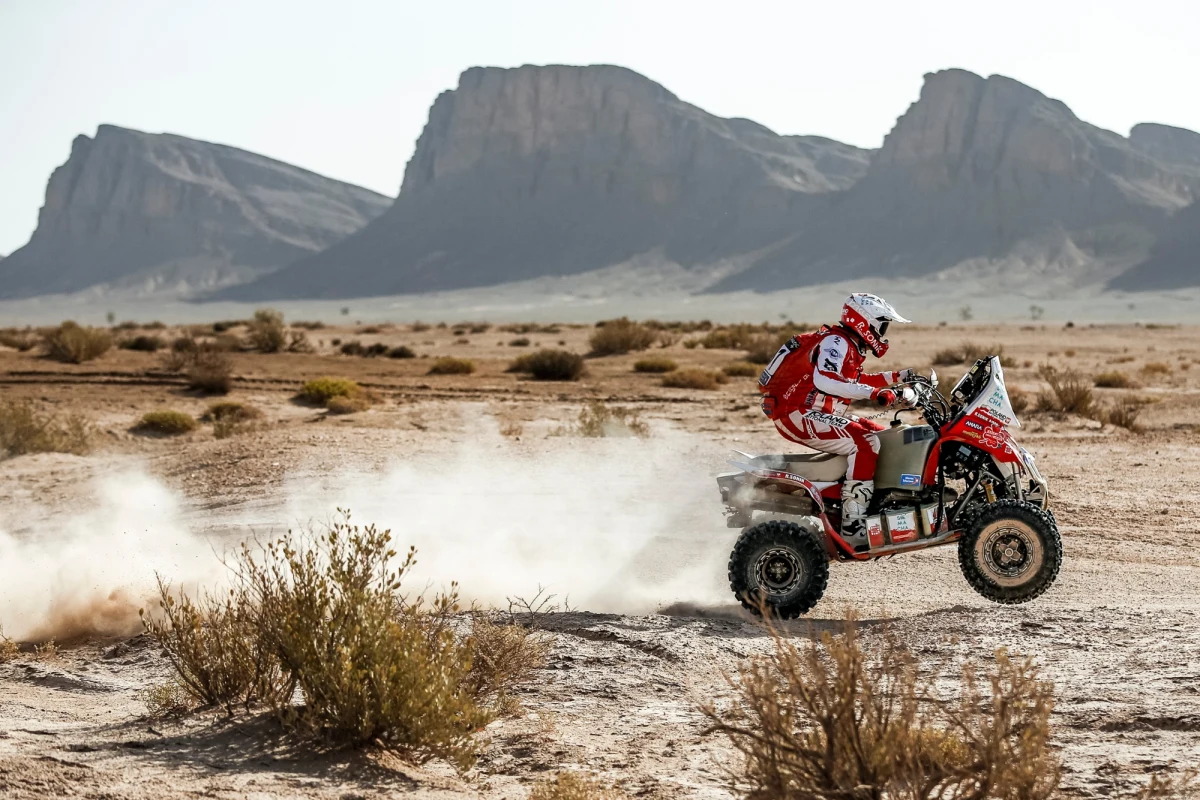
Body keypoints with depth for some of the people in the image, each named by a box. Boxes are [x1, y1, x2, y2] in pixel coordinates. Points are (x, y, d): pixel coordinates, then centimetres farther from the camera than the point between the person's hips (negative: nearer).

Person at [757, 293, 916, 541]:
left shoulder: (849, 345, 17)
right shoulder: (836, 341, -15)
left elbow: (855, 381, 35)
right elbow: (825, 381, -34)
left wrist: (897, 377, 25)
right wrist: (874, 393, -40)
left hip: (816, 413, 11)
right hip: (798, 413, -11)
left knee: (881, 436, 11)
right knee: (864, 444, -24)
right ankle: (853, 524, -27)